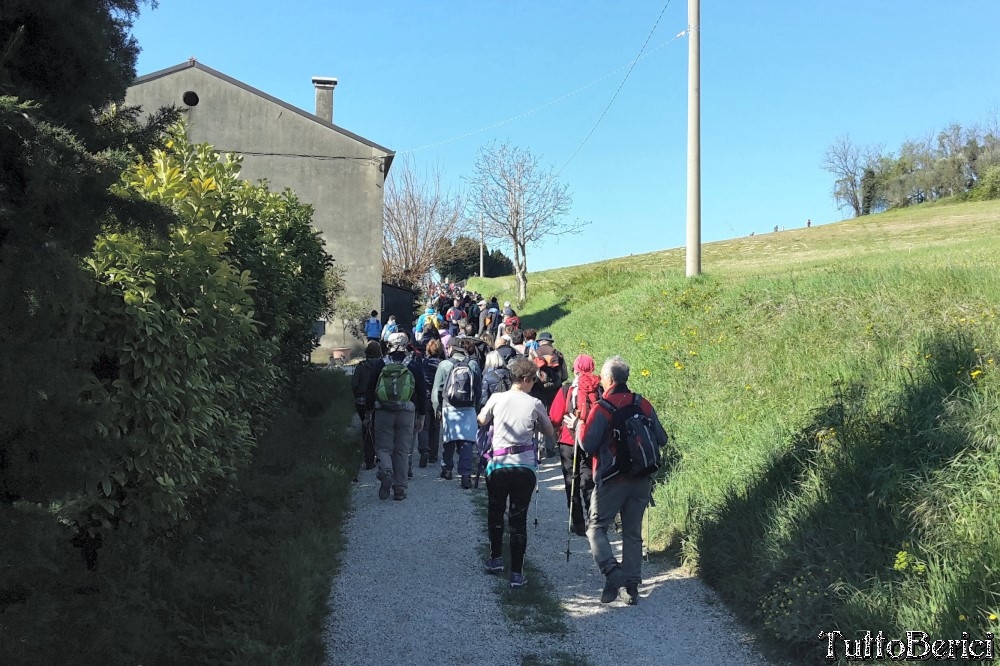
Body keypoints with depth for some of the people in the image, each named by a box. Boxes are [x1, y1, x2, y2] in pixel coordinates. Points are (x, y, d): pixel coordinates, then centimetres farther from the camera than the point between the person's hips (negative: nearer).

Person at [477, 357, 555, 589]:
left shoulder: (496, 398, -3)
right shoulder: (534, 404, -5)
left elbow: (481, 421, 15)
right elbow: (549, 432, 9)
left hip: (498, 465, 1)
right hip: (525, 467, -1)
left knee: (495, 513, 22)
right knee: (519, 518, 4)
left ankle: (496, 559, 31)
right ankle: (517, 573, 1)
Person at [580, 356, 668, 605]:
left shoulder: (602, 409, -13)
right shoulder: (644, 405, 3)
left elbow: (588, 445, -17)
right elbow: (661, 439, 8)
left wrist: (580, 426, 1)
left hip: (612, 479, -5)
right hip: (642, 480, 5)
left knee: (596, 527, 7)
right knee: (633, 532, 13)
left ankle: (612, 572, -13)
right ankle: (633, 586, 12)